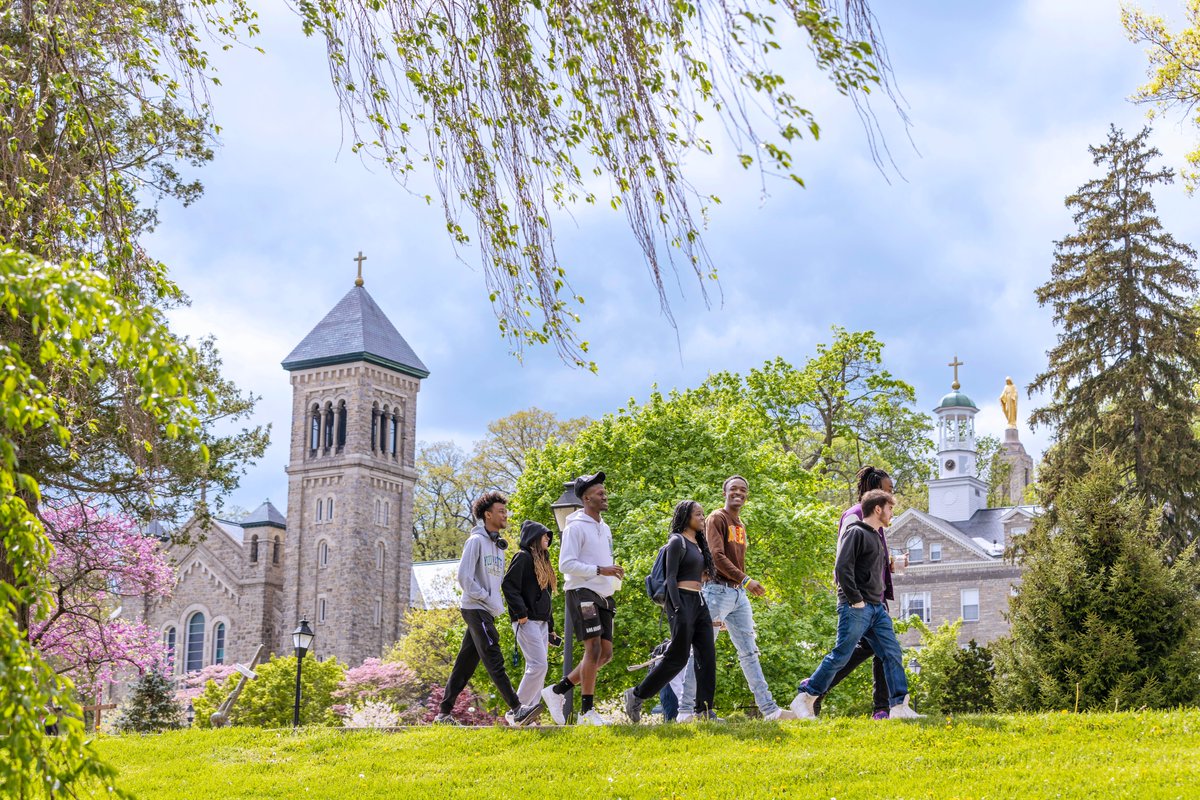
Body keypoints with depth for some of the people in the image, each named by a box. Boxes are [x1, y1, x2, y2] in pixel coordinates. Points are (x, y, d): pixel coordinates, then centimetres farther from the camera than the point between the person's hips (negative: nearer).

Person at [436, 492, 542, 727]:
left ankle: (444, 712, 12)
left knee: (466, 664, 8)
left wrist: (497, 604, 9)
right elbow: (464, 577, -15)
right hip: (475, 608, -9)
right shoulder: (476, 540, -8)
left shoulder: (498, 545, 18)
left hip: (488, 611, 9)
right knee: (494, 660, -15)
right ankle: (515, 709, -24)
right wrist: (488, 599, -13)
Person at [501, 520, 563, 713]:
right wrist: (520, 612, -21)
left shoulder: (542, 561, 22)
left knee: (535, 668, 6)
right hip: (527, 622, -9)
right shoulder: (523, 557, -6)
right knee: (538, 665, -16)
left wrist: (551, 627, 23)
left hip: (542, 623, 9)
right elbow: (508, 585, -16)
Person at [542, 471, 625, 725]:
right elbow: (566, 564, -16)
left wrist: (614, 574, 8)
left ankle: (557, 690, 14)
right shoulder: (576, 527, -8)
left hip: (603, 597, 9)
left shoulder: (605, 528, 19)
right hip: (582, 593, -9)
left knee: (605, 653, 5)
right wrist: (599, 570, -21)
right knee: (594, 649, -13)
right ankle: (587, 712, -8)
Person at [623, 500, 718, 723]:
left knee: (707, 656, 0)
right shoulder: (677, 542, -7)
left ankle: (704, 710, 0)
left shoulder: (698, 544, 19)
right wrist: (678, 609, -22)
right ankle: (636, 695, 4)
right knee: (678, 658, -9)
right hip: (682, 600, -9)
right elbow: (671, 577, -14)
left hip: (699, 602, 9)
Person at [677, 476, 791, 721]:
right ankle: (685, 710, -1)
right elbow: (717, 556, -18)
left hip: (739, 593, 8)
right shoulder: (717, 518, -7)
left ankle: (769, 708, 10)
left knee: (749, 652, 9)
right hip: (718, 589, -8)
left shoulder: (740, 525, 18)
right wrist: (746, 580, -23)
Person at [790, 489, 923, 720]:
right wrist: (856, 600, -18)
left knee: (892, 653, 1)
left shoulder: (875, 536, 21)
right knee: (840, 655, -7)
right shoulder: (856, 533, -9)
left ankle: (899, 706, 2)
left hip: (876, 608, 9)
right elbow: (842, 568, -18)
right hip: (856, 608, -9)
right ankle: (804, 699, 1)